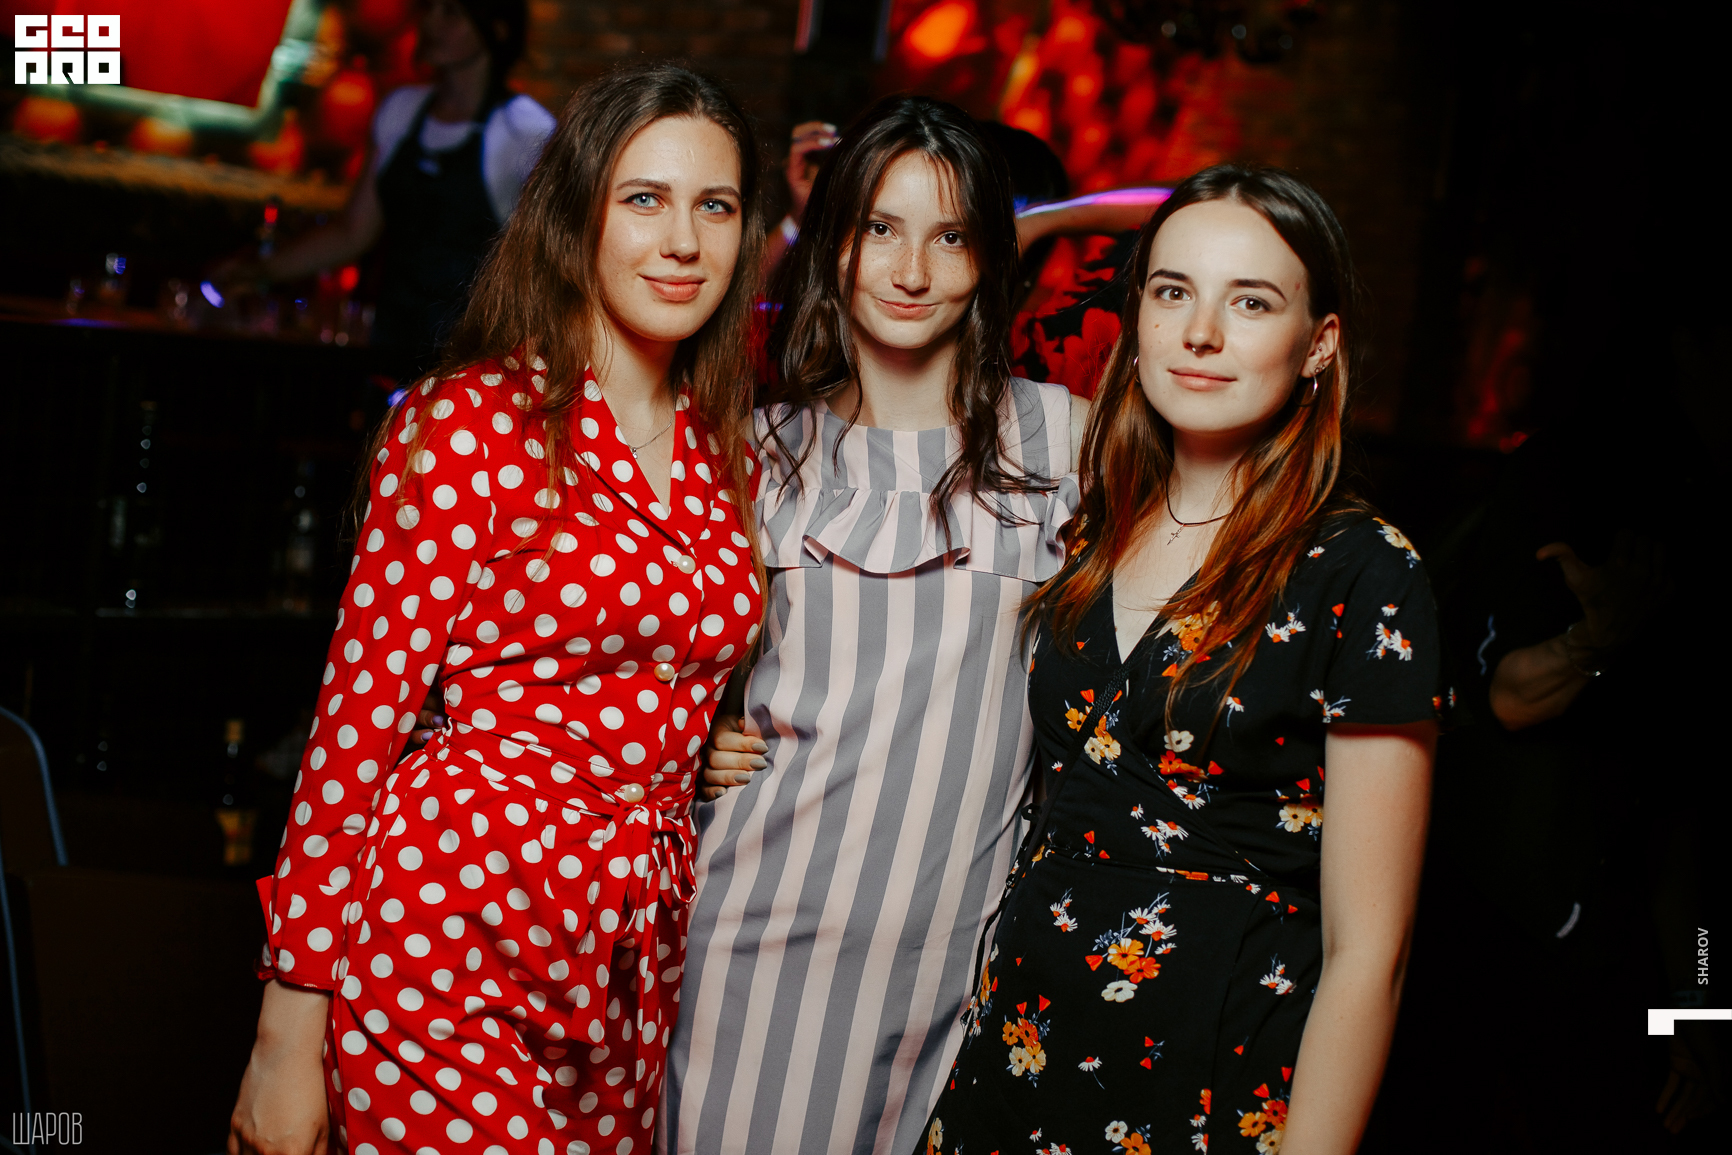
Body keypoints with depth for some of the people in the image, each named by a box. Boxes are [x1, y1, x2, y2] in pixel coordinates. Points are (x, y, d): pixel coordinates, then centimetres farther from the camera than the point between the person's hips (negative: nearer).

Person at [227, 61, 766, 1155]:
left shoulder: (726, 450, 9)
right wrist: (290, 1028, -11)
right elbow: (358, 716, -10)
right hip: (457, 926, -6)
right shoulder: (473, 423, -8)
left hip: (639, 938, 6)